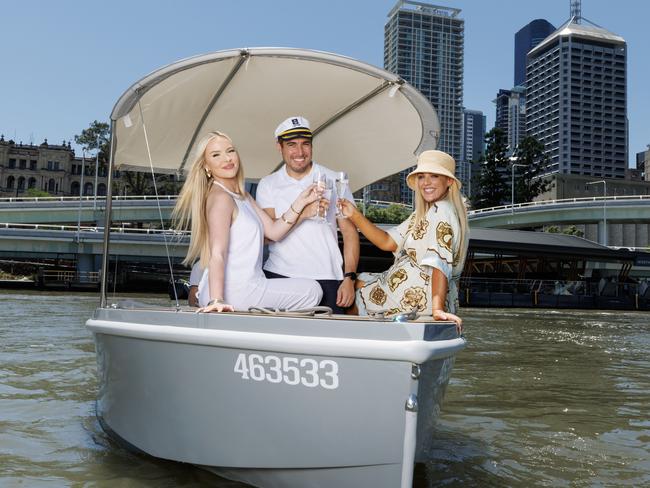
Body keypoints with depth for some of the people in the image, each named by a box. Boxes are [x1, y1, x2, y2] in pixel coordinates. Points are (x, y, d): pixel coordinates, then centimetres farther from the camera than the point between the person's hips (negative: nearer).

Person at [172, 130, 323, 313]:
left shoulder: (243, 196, 15)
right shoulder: (220, 197, -14)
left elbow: (273, 231, 11)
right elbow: (217, 254, -25)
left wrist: (300, 202, 2)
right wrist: (217, 300, -35)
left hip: (242, 287, 10)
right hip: (231, 294, -10)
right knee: (312, 291, -3)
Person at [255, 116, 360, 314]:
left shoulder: (334, 181, 6)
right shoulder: (268, 184, 8)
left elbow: (349, 232, 4)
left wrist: (349, 278, -6)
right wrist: (299, 213, -20)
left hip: (326, 278, 0)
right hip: (278, 275, 1)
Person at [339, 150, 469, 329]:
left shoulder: (441, 212, -18)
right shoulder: (423, 213, 12)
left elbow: (440, 262, -29)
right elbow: (388, 242, 5)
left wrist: (437, 308, -37)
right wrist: (354, 215, -3)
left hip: (417, 299, -9)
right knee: (361, 278, 23)